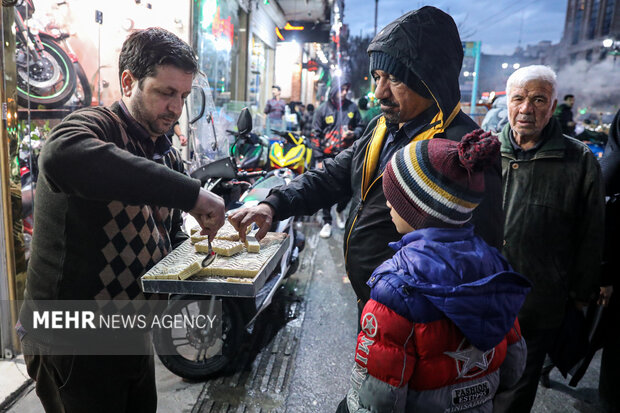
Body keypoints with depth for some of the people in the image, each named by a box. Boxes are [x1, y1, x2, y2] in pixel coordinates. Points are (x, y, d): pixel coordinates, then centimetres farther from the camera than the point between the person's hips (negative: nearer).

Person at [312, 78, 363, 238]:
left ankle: (339, 212, 34)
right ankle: (327, 222, 12)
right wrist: (319, 158, -2)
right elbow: (316, 134, 3)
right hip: (328, 156, -2)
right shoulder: (323, 108, 2)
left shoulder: (352, 107, 7)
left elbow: (360, 127, 17)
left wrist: (353, 134, -8)